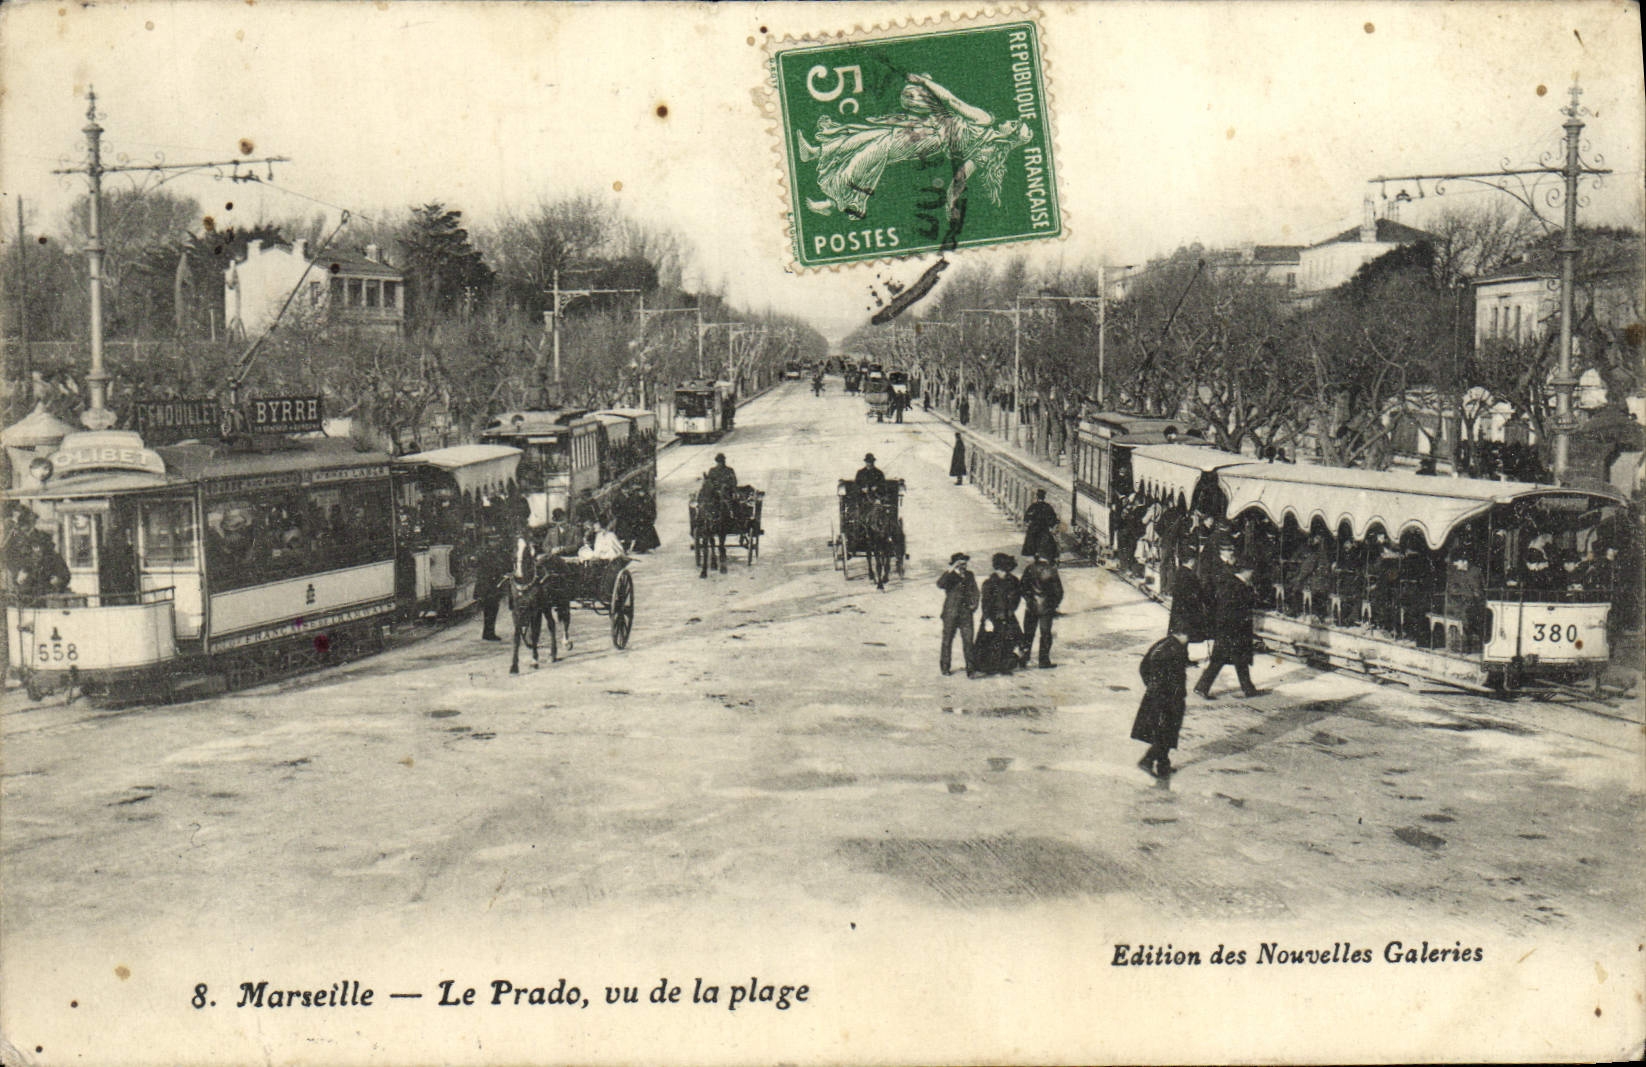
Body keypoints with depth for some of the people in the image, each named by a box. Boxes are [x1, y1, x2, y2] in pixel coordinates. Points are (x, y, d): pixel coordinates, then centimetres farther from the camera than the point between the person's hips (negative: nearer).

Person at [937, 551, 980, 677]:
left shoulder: (969, 576, 8)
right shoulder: (949, 577, -5)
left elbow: (975, 591, 19)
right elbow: (940, 584, -25)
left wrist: (974, 603, 4)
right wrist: (950, 571, -31)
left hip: (966, 614, 2)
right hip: (951, 614, -2)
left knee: (968, 641, -5)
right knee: (947, 640, 9)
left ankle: (970, 669, -4)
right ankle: (945, 667, 23)